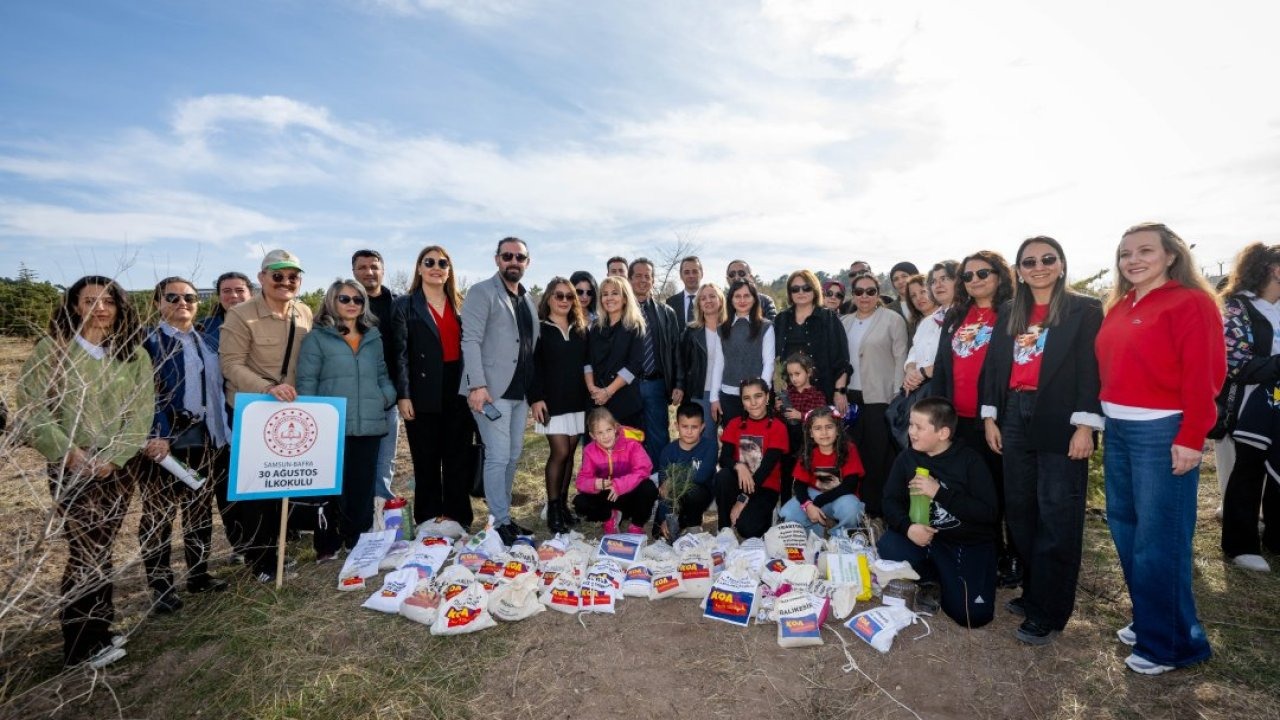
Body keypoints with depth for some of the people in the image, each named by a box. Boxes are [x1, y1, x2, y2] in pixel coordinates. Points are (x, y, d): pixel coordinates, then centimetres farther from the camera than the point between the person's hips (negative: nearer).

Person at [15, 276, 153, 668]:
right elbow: (29, 406, -5)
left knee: (102, 549, 10)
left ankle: (96, 630, 22)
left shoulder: (135, 355, 5)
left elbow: (142, 412, 0)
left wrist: (113, 458, -10)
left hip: (121, 466, 3)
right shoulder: (51, 349, -1)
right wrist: (70, 452, -13)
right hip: (71, 467, -2)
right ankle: (85, 643, 7)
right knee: (87, 551, -5)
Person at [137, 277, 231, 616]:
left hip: (202, 437, 6)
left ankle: (198, 573, 25)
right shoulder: (149, 342, -4)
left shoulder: (207, 343, 14)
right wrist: (156, 435, -21)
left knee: (200, 507, 13)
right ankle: (160, 585, 13)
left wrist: (221, 431, 11)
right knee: (159, 511, 2)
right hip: (164, 437, -6)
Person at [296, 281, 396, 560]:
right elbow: (306, 383, -2)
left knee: (364, 487, 10)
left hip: (369, 425, 4)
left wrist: (388, 395, 0)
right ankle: (328, 548, 19)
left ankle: (358, 546, 24)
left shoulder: (373, 337, 14)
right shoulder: (316, 338, 1)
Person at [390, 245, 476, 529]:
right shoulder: (405, 305, 4)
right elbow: (400, 353, -3)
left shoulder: (460, 305, 13)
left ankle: (459, 522, 18)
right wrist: (402, 395, -11)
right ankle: (428, 524, 19)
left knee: (459, 461, 7)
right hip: (424, 395, -3)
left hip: (458, 392, 3)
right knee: (426, 463, 6)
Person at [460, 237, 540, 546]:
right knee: (498, 457, -5)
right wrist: (477, 385, -21)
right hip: (492, 390, -7)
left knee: (513, 456, 13)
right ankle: (500, 522, 8)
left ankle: (504, 515, 25)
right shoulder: (482, 292, -4)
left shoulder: (528, 300, 16)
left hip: (520, 391, 7)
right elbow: (470, 341, -12)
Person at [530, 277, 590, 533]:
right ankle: (552, 508, 4)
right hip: (552, 401, -4)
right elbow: (533, 367, -7)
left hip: (578, 401, 5)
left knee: (569, 453, 7)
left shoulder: (580, 330, 13)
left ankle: (563, 503, 18)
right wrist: (536, 398, -15)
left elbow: (586, 364, 14)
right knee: (560, 452, -8)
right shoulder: (539, 329, -1)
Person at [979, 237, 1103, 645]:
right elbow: (993, 366, 12)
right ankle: (1032, 592, 26)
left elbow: (1091, 369, -7)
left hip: (1060, 423, -5)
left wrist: (1085, 425, -14)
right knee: (1020, 511, 11)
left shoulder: (1085, 310, 0)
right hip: (1015, 419, 5)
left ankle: (1049, 613, 9)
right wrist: (990, 417, 7)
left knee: (1056, 518, -1)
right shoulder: (1009, 313, 13)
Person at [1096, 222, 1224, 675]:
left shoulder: (1190, 303, -7)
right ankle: (1147, 620, 31)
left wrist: (1190, 438, -17)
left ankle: (1171, 642, 18)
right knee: (1126, 528, 14)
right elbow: (1109, 368, 12)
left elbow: (1203, 376, -13)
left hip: (1162, 431, -7)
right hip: (1118, 429, 7)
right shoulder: (1119, 307, 13)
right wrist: (1104, 418, 6)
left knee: (1158, 540, 1)